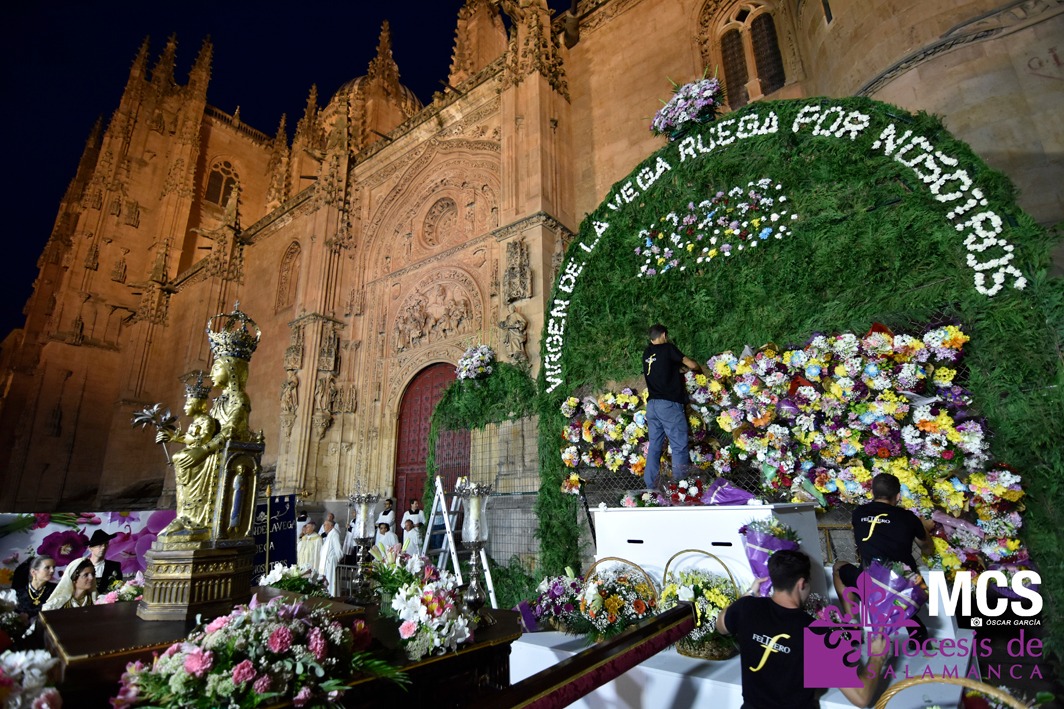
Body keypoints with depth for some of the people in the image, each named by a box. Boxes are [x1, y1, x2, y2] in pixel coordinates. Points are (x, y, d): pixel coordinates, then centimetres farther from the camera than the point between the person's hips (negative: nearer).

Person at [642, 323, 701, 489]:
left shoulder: (646, 354, 16)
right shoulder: (668, 348, -1)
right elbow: (691, 364, 2)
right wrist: (701, 369, 21)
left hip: (652, 404, 6)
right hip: (669, 404, -6)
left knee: (654, 445, 9)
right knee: (679, 445, -1)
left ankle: (651, 485, 10)